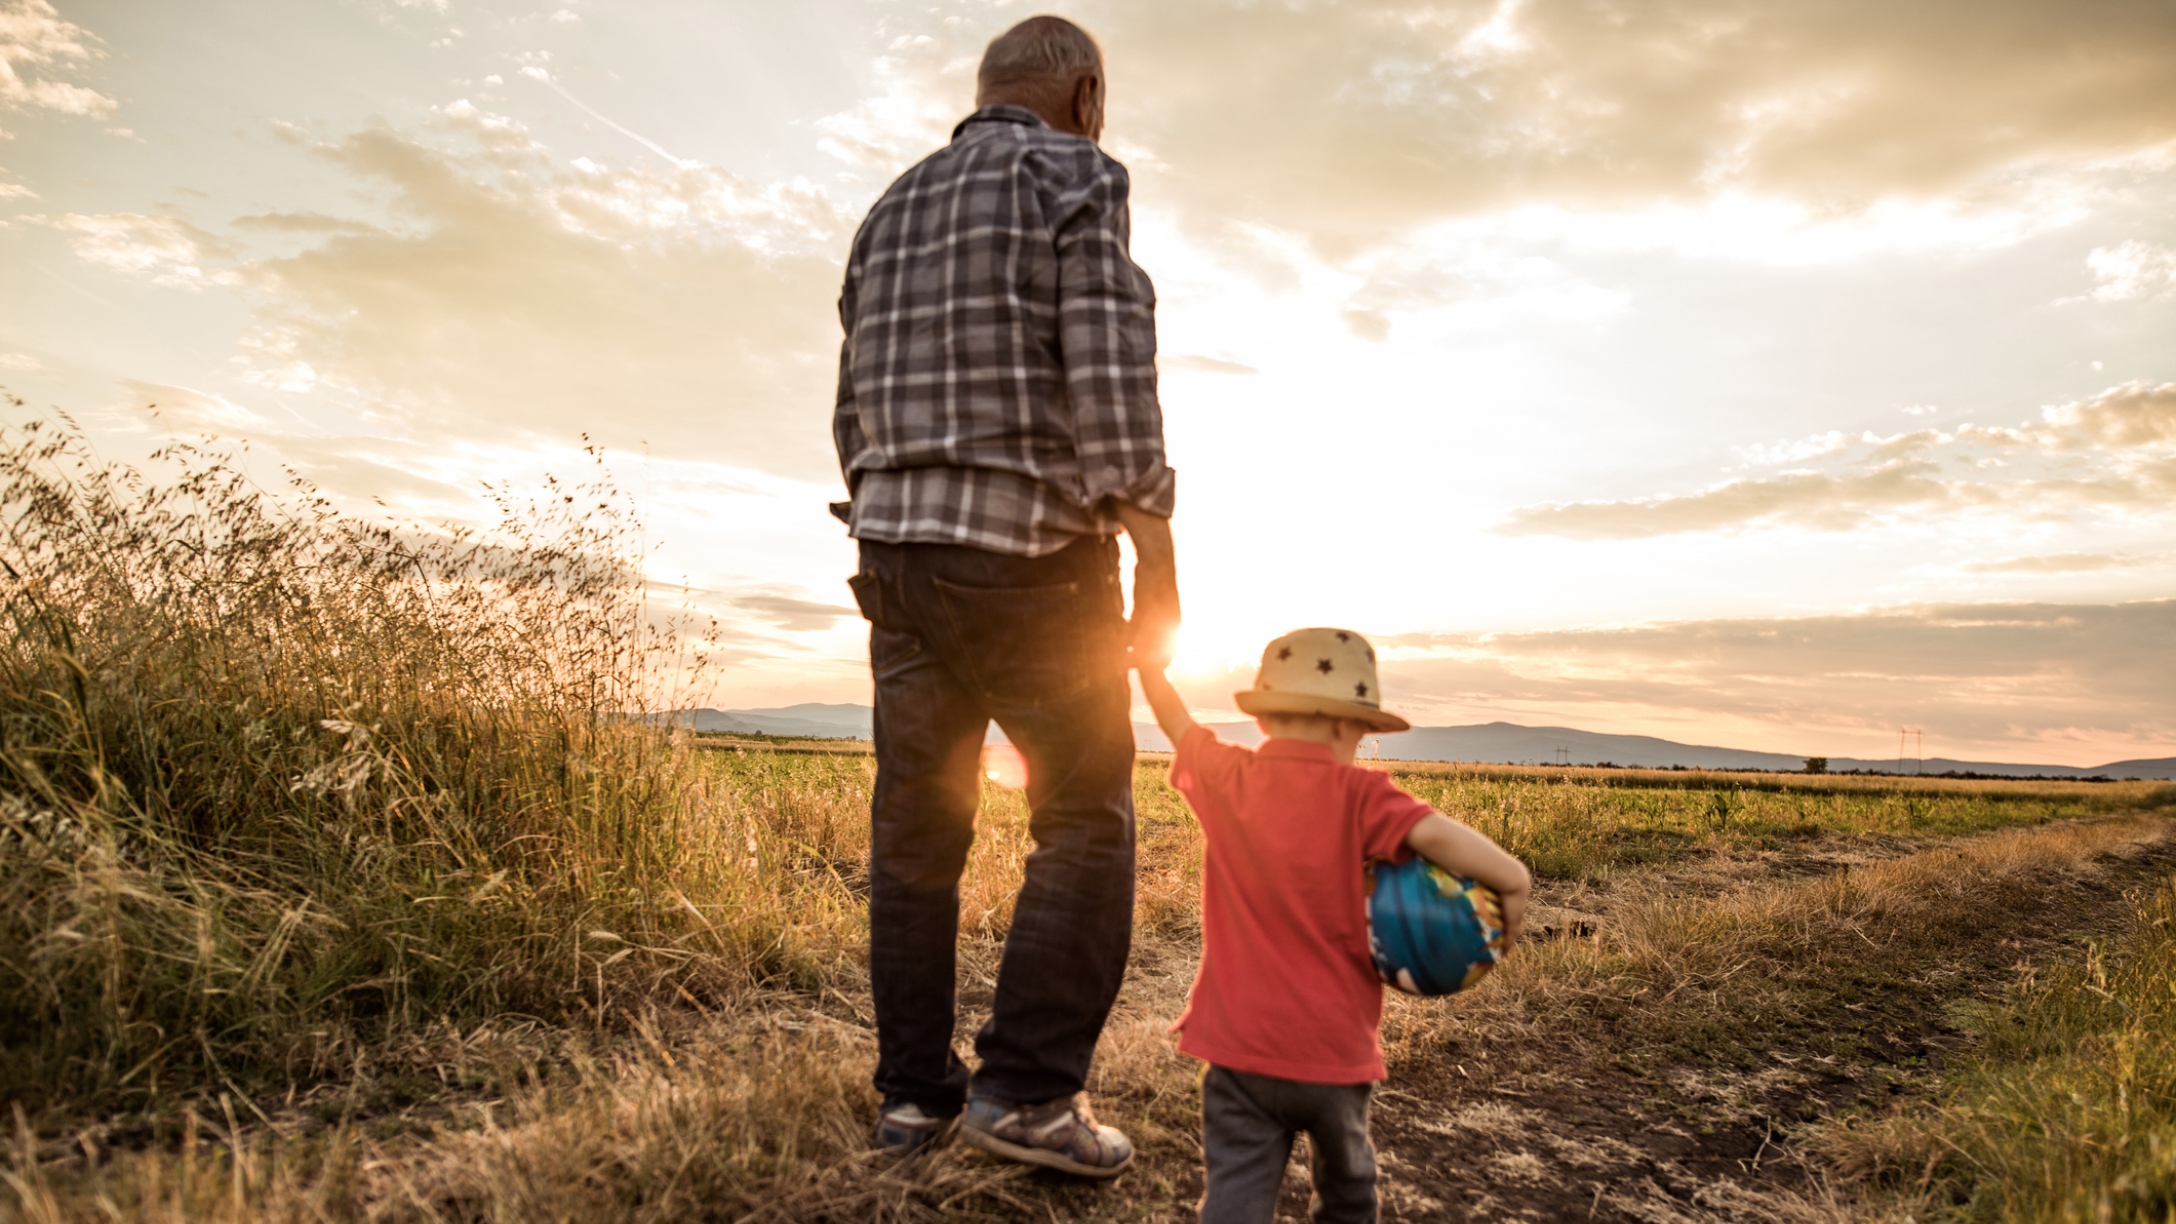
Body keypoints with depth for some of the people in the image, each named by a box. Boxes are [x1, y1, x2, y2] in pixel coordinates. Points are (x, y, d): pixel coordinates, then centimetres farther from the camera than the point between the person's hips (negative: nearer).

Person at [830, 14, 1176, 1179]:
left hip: (898, 548, 7)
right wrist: (1156, 552, -11)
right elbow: (1109, 373, -13)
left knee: (916, 828, 8)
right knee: (1086, 821, 3)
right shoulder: (1074, 175, -1)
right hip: (1032, 552, -6)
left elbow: (857, 405, 19)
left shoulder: (890, 210, 20)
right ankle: (1027, 1087, 1)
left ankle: (912, 1088, 15)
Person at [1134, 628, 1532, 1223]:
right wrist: (1512, 884, -15)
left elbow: (1178, 724, 14)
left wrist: (1151, 666, 30)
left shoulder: (1224, 778, -3)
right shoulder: (1359, 796, -14)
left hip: (1237, 1045, 2)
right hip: (1332, 1051, -1)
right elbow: (1437, 835, -30)